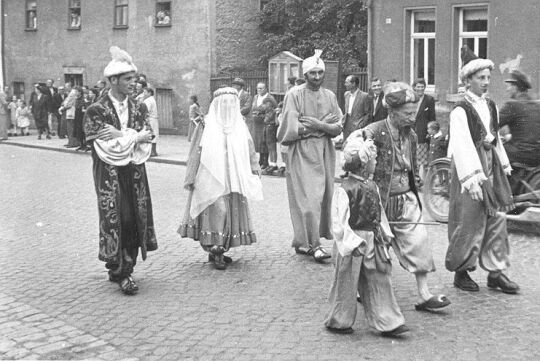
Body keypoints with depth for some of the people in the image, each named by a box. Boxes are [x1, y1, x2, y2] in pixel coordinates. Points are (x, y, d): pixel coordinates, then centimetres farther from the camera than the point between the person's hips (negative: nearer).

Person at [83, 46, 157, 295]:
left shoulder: (138, 109, 10)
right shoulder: (96, 111, -7)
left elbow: (147, 137, 0)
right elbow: (103, 147, -15)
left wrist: (121, 135, -13)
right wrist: (133, 137, -12)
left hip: (135, 174, 5)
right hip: (110, 176, -5)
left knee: (136, 219, 4)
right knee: (115, 219, -3)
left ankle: (126, 269, 15)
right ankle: (118, 271, 7)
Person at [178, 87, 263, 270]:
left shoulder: (240, 125, 12)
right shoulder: (206, 125, 0)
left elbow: (250, 151, 12)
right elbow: (196, 152, 0)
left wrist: (254, 171, 1)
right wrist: (192, 177, -4)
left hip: (234, 178, 5)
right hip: (211, 178, -5)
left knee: (233, 211, 5)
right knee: (217, 210, -15)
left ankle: (220, 249, 16)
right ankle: (216, 249, -8)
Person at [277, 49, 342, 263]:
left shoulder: (329, 96, 9)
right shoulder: (295, 95, -4)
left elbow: (338, 128, 3)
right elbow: (292, 127, -12)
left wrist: (318, 125, -14)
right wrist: (323, 124, -6)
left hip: (325, 152, 5)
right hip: (302, 152, -5)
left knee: (323, 196, 4)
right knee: (308, 197, -10)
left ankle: (301, 242, 14)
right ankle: (313, 244, -7)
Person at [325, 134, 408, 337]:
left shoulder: (372, 186, 7)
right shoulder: (345, 190, -18)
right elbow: (339, 223, -19)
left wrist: (385, 234, 11)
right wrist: (353, 243, -22)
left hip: (372, 241, 7)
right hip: (353, 243, -7)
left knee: (379, 282, 8)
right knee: (347, 284, 6)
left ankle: (387, 323, 14)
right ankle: (338, 322, 23)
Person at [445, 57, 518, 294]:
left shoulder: (491, 106, 11)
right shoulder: (461, 110, -11)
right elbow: (462, 146, -18)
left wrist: (504, 165, 13)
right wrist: (472, 178, -24)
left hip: (491, 164, 7)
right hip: (470, 167, -7)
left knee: (497, 218, 6)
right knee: (469, 221, -1)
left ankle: (496, 271, 14)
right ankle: (461, 271, 14)